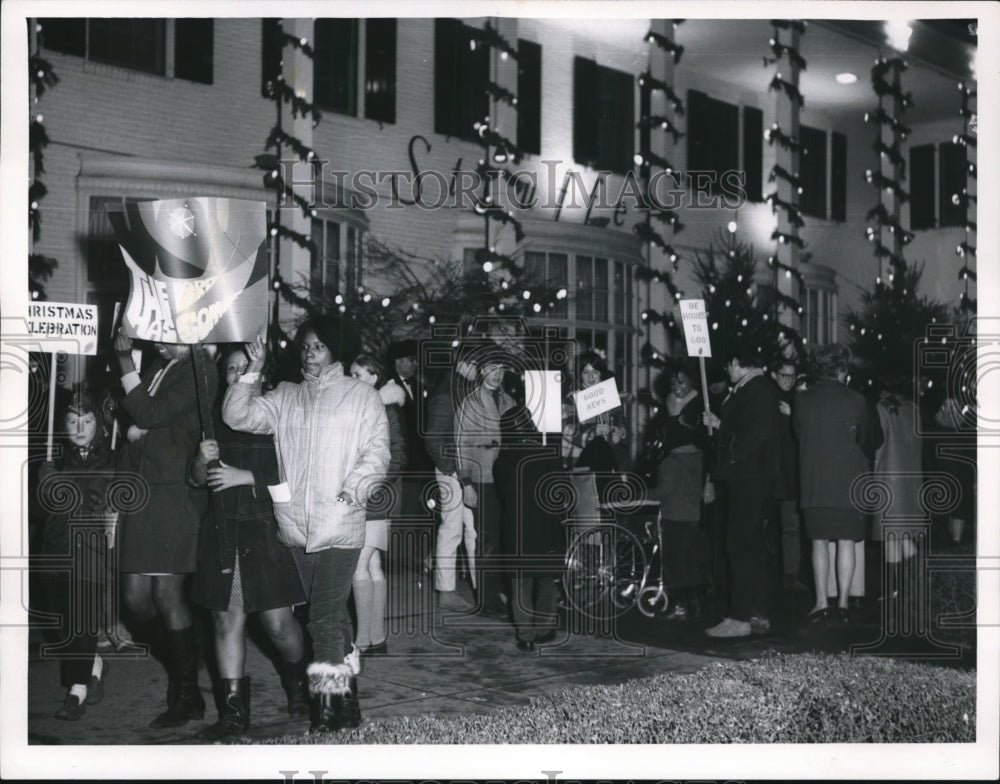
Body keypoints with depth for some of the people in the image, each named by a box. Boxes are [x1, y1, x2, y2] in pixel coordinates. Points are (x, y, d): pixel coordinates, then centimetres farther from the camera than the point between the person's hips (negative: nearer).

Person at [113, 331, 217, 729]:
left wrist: (125, 360, -9)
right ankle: (178, 669, 24)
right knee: (135, 596, 2)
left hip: (175, 493, -7)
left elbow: (149, 415, -13)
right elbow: (132, 423, 20)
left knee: (167, 594, -6)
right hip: (139, 490, 7)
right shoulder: (157, 365, 17)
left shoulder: (198, 369, -5)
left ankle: (187, 695, 8)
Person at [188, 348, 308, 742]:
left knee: (278, 623, 0)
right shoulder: (215, 417, 9)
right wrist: (202, 461, -8)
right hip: (222, 530, 4)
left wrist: (246, 476, -13)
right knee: (227, 620, 3)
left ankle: (297, 681, 30)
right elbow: (195, 479, 13)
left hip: (267, 530, -3)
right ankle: (233, 711, 12)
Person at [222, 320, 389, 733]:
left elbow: (376, 454, -3)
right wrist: (254, 369, -4)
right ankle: (347, 697, 26)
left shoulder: (362, 396, 3)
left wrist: (347, 497, -15)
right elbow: (237, 416, 3)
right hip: (296, 526, 4)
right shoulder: (285, 396, 13)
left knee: (325, 616, -10)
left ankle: (328, 706, -2)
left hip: (339, 527, -4)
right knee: (332, 613, 14)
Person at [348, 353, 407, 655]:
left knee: (359, 566, -10)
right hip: (358, 496, 7)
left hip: (375, 495, -7)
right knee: (373, 567, 10)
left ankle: (364, 640, -3)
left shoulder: (386, 409, -7)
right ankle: (378, 637, 16)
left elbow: (397, 455, -9)